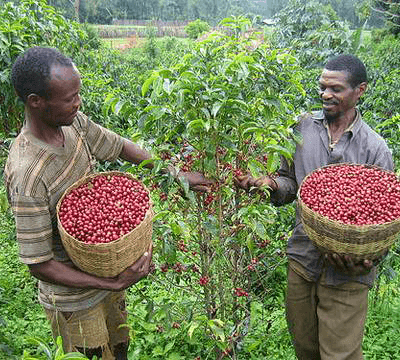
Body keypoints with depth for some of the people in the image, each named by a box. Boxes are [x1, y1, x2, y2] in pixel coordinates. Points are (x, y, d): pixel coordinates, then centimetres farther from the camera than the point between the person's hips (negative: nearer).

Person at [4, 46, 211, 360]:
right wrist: (115, 284, -26)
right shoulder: (27, 175, -32)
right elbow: (39, 264, -25)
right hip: (76, 301, -6)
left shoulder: (74, 123, -11)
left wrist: (176, 175, 3)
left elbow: (121, 146, 6)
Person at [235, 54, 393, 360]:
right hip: (303, 258, 3)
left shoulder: (375, 148, -7)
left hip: (346, 275, -3)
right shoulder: (303, 127, 1)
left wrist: (366, 260, -24)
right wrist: (271, 184, -13)